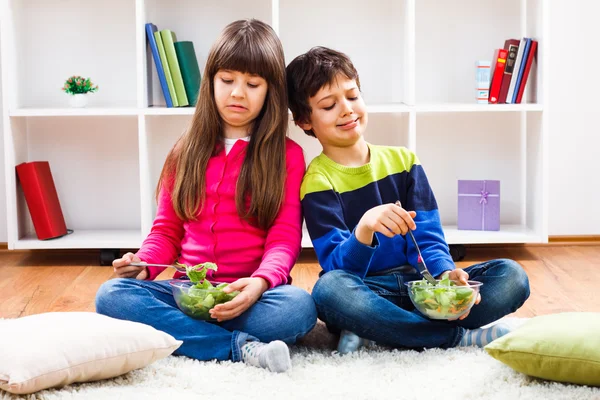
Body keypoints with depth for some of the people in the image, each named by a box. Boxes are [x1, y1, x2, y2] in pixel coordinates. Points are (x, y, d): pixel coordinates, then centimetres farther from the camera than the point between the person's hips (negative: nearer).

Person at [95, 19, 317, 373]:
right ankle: (242, 347, -28)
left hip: (250, 295, -3)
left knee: (299, 307, -36)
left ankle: (179, 331, -21)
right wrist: (142, 263, -7)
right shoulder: (187, 152, 14)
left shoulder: (287, 155, 4)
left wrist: (260, 283, -27)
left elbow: (285, 237, -5)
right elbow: (167, 231, 16)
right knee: (111, 295, -25)